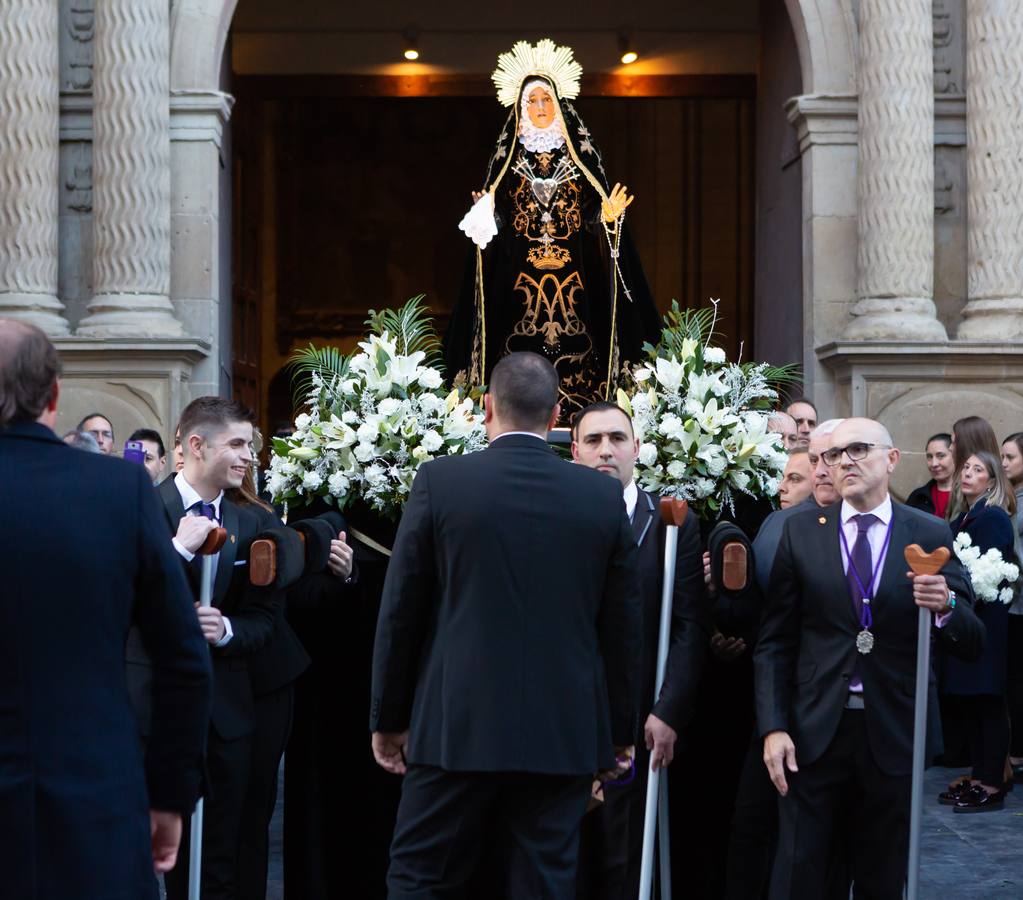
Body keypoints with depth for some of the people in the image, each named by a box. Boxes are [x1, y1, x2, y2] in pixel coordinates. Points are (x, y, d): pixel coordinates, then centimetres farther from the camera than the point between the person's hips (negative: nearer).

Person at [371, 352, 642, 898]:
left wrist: (388, 719, 9)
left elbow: (400, 611, -1)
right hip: (564, 731, 2)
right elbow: (623, 623, 5)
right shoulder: (604, 495, 1)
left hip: (457, 728, -2)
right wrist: (620, 730, 15)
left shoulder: (440, 482, -4)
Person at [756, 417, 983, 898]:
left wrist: (947, 607, -21)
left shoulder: (931, 535, 1)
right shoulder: (801, 531, 3)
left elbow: (971, 643, 0)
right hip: (814, 732, 0)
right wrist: (773, 727, -7)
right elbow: (774, 641, 3)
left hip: (892, 736, 0)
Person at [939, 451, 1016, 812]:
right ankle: (977, 777, 16)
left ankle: (992, 786, 1)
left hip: (986, 622, -8)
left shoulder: (993, 518, -9)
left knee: (987, 703, -4)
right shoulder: (962, 519, 15)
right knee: (969, 702, 9)